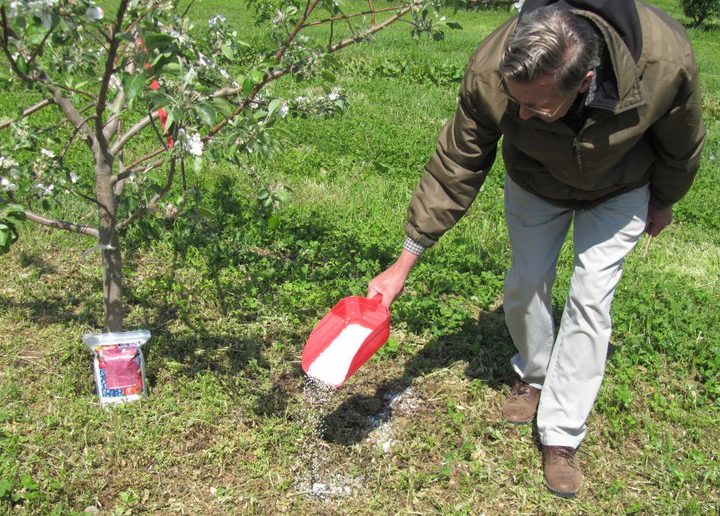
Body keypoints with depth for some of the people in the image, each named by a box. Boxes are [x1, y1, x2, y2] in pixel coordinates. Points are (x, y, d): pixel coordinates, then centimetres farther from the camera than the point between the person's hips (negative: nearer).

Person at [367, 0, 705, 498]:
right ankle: (533, 376, 37)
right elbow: (454, 169, -25)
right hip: (536, 183, 1)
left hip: (619, 190, -1)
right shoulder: (489, 73, -38)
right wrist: (404, 262, -24)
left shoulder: (665, 60, -40)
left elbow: (681, 144, -17)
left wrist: (663, 202, 2)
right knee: (525, 285, 5)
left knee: (591, 298, -7)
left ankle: (561, 438, 6)